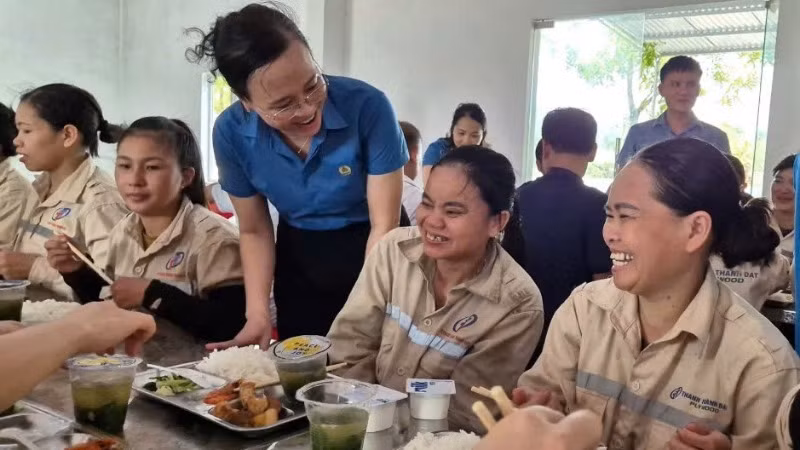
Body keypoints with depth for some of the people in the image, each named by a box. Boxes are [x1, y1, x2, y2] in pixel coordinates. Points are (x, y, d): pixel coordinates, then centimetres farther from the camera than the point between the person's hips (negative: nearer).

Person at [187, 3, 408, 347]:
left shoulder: (367, 106, -27)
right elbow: (254, 230, -4)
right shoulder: (231, 132, -18)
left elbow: (384, 225, -22)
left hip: (373, 255, -2)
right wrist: (257, 314, -16)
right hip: (298, 261, 3)